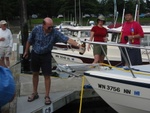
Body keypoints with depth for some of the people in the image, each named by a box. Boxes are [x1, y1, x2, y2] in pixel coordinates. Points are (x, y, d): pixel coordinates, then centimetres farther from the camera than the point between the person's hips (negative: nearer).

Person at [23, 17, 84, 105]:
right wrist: (26, 51, 7)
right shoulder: (36, 29, -18)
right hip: (35, 54, 2)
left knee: (47, 76, -2)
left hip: (46, 55, -2)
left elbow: (67, 39, -30)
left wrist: (78, 45, -43)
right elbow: (29, 41, -3)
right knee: (35, 74, 12)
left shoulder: (55, 32, -22)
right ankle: (35, 93, 28)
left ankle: (47, 96, 10)